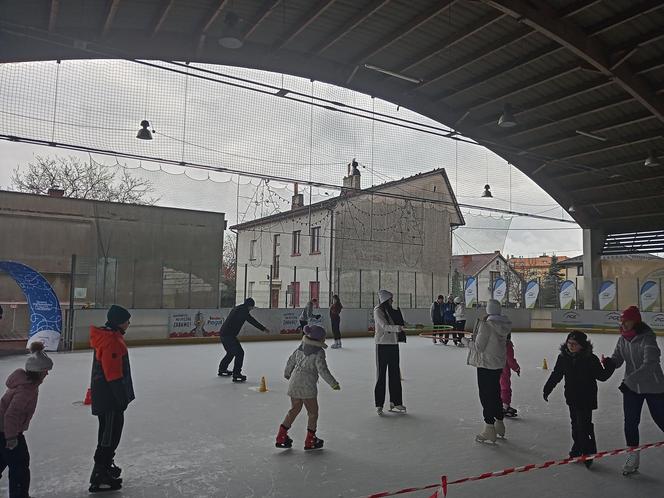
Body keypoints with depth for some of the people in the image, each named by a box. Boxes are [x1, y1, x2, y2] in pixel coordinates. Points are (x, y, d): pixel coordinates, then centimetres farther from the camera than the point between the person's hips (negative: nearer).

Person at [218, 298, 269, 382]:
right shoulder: (243, 310, -12)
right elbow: (252, 321, -15)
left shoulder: (238, 308, 17)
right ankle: (236, 375, -10)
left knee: (231, 352, 27)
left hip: (223, 333, 10)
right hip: (228, 335, -10)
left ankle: (222, 370, 42)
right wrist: (264, 328, -13)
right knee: (239, 353, -9)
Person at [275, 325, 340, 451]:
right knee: (313, 412, 8)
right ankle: (310, 441, 14)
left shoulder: (301, 348, 8)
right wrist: (333, 383, -11)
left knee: (294, 409, 20)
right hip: (307, 385, -8)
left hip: (294, 382, 8)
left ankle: (281, 437, 22)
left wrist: (287, 374, 33)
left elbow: (290, 361, 17)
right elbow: (322, 370, -18)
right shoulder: (319, 352, -14)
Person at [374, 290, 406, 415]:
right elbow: (384, 326, -22)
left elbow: (401, 322, 18)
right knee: (381, 374, 0)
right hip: (382, 345, -7)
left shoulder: (391, 311, 12)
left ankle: (395, 403, 19)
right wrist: (397, 328, -36)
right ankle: (379, 405, 9)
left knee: (395, 374, 10)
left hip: (394, 344, 7)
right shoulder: (378, 311, -9)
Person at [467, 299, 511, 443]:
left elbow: (479, 347, -20)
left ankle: (489, 429, 9)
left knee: (485, 396, 3)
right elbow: (504, 343, 11)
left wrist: (468, 342, 0)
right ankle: (499, 425, 32)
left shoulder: (485, 325, -22)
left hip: (486, 365, -8)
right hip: (499, 364, 8)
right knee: (496, 394, 20)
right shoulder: (504, 325, 1)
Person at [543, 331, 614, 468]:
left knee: (584, 426, -6)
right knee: (575, 425, 17)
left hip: (586, 399, -5)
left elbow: (601, 376, -9)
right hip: (572, 398, 5)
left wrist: (610, 368, -27)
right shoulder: (563, 358, -3)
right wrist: (547, 389, 10)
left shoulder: (591, 359, -15)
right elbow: (556, 375, 7)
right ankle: (577, 449, 33)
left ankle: (589, 453, 9)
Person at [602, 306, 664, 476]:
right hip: (631, 387, 5)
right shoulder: (623, 339, -1)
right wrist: (609, 361, -25)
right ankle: (633, 458, 18)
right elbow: (618, 360, -1)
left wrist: (628, 380, -33)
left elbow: (649, 365, -29)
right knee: (630, 422, 5)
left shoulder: (647, 339, -22)